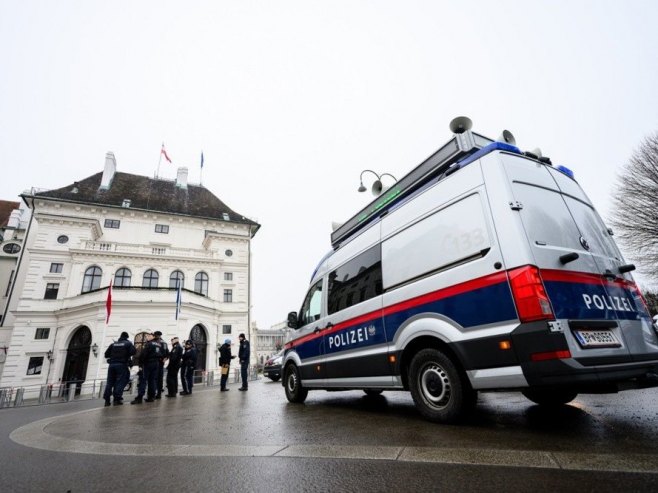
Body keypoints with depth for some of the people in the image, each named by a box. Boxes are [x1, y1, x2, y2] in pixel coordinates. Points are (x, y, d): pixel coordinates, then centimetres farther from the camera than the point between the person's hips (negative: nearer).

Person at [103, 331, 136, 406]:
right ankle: (117, 399, -11)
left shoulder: (113, 344, 17)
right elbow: (133, 352, -7)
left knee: (110, 382, 8)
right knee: (121, 382, -3)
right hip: (122, 364, -4)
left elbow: (106, 354, 14)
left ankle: (107, 400, 4)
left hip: (112, 364, 4)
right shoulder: (128, 343, 6)